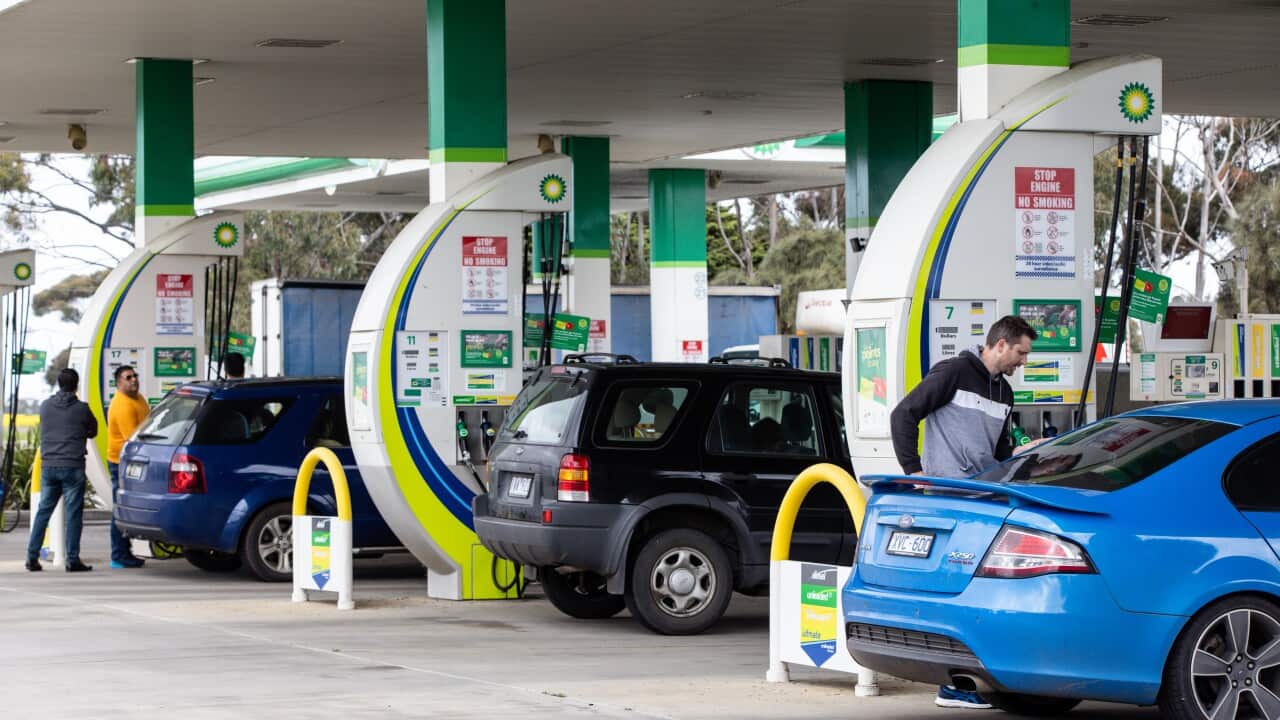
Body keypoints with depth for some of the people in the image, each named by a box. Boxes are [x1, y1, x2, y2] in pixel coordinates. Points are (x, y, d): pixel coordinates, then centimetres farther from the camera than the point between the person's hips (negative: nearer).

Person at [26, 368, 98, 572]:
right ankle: (72, 560, -1)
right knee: (73, 513, 0)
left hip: (48, 466, 4)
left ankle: (32, 556, 7)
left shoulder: (45, 406, 4)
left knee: (43, 511, 10)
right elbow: (93, 431, 7)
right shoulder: (81, 409, -6)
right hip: (72, 467, -4)